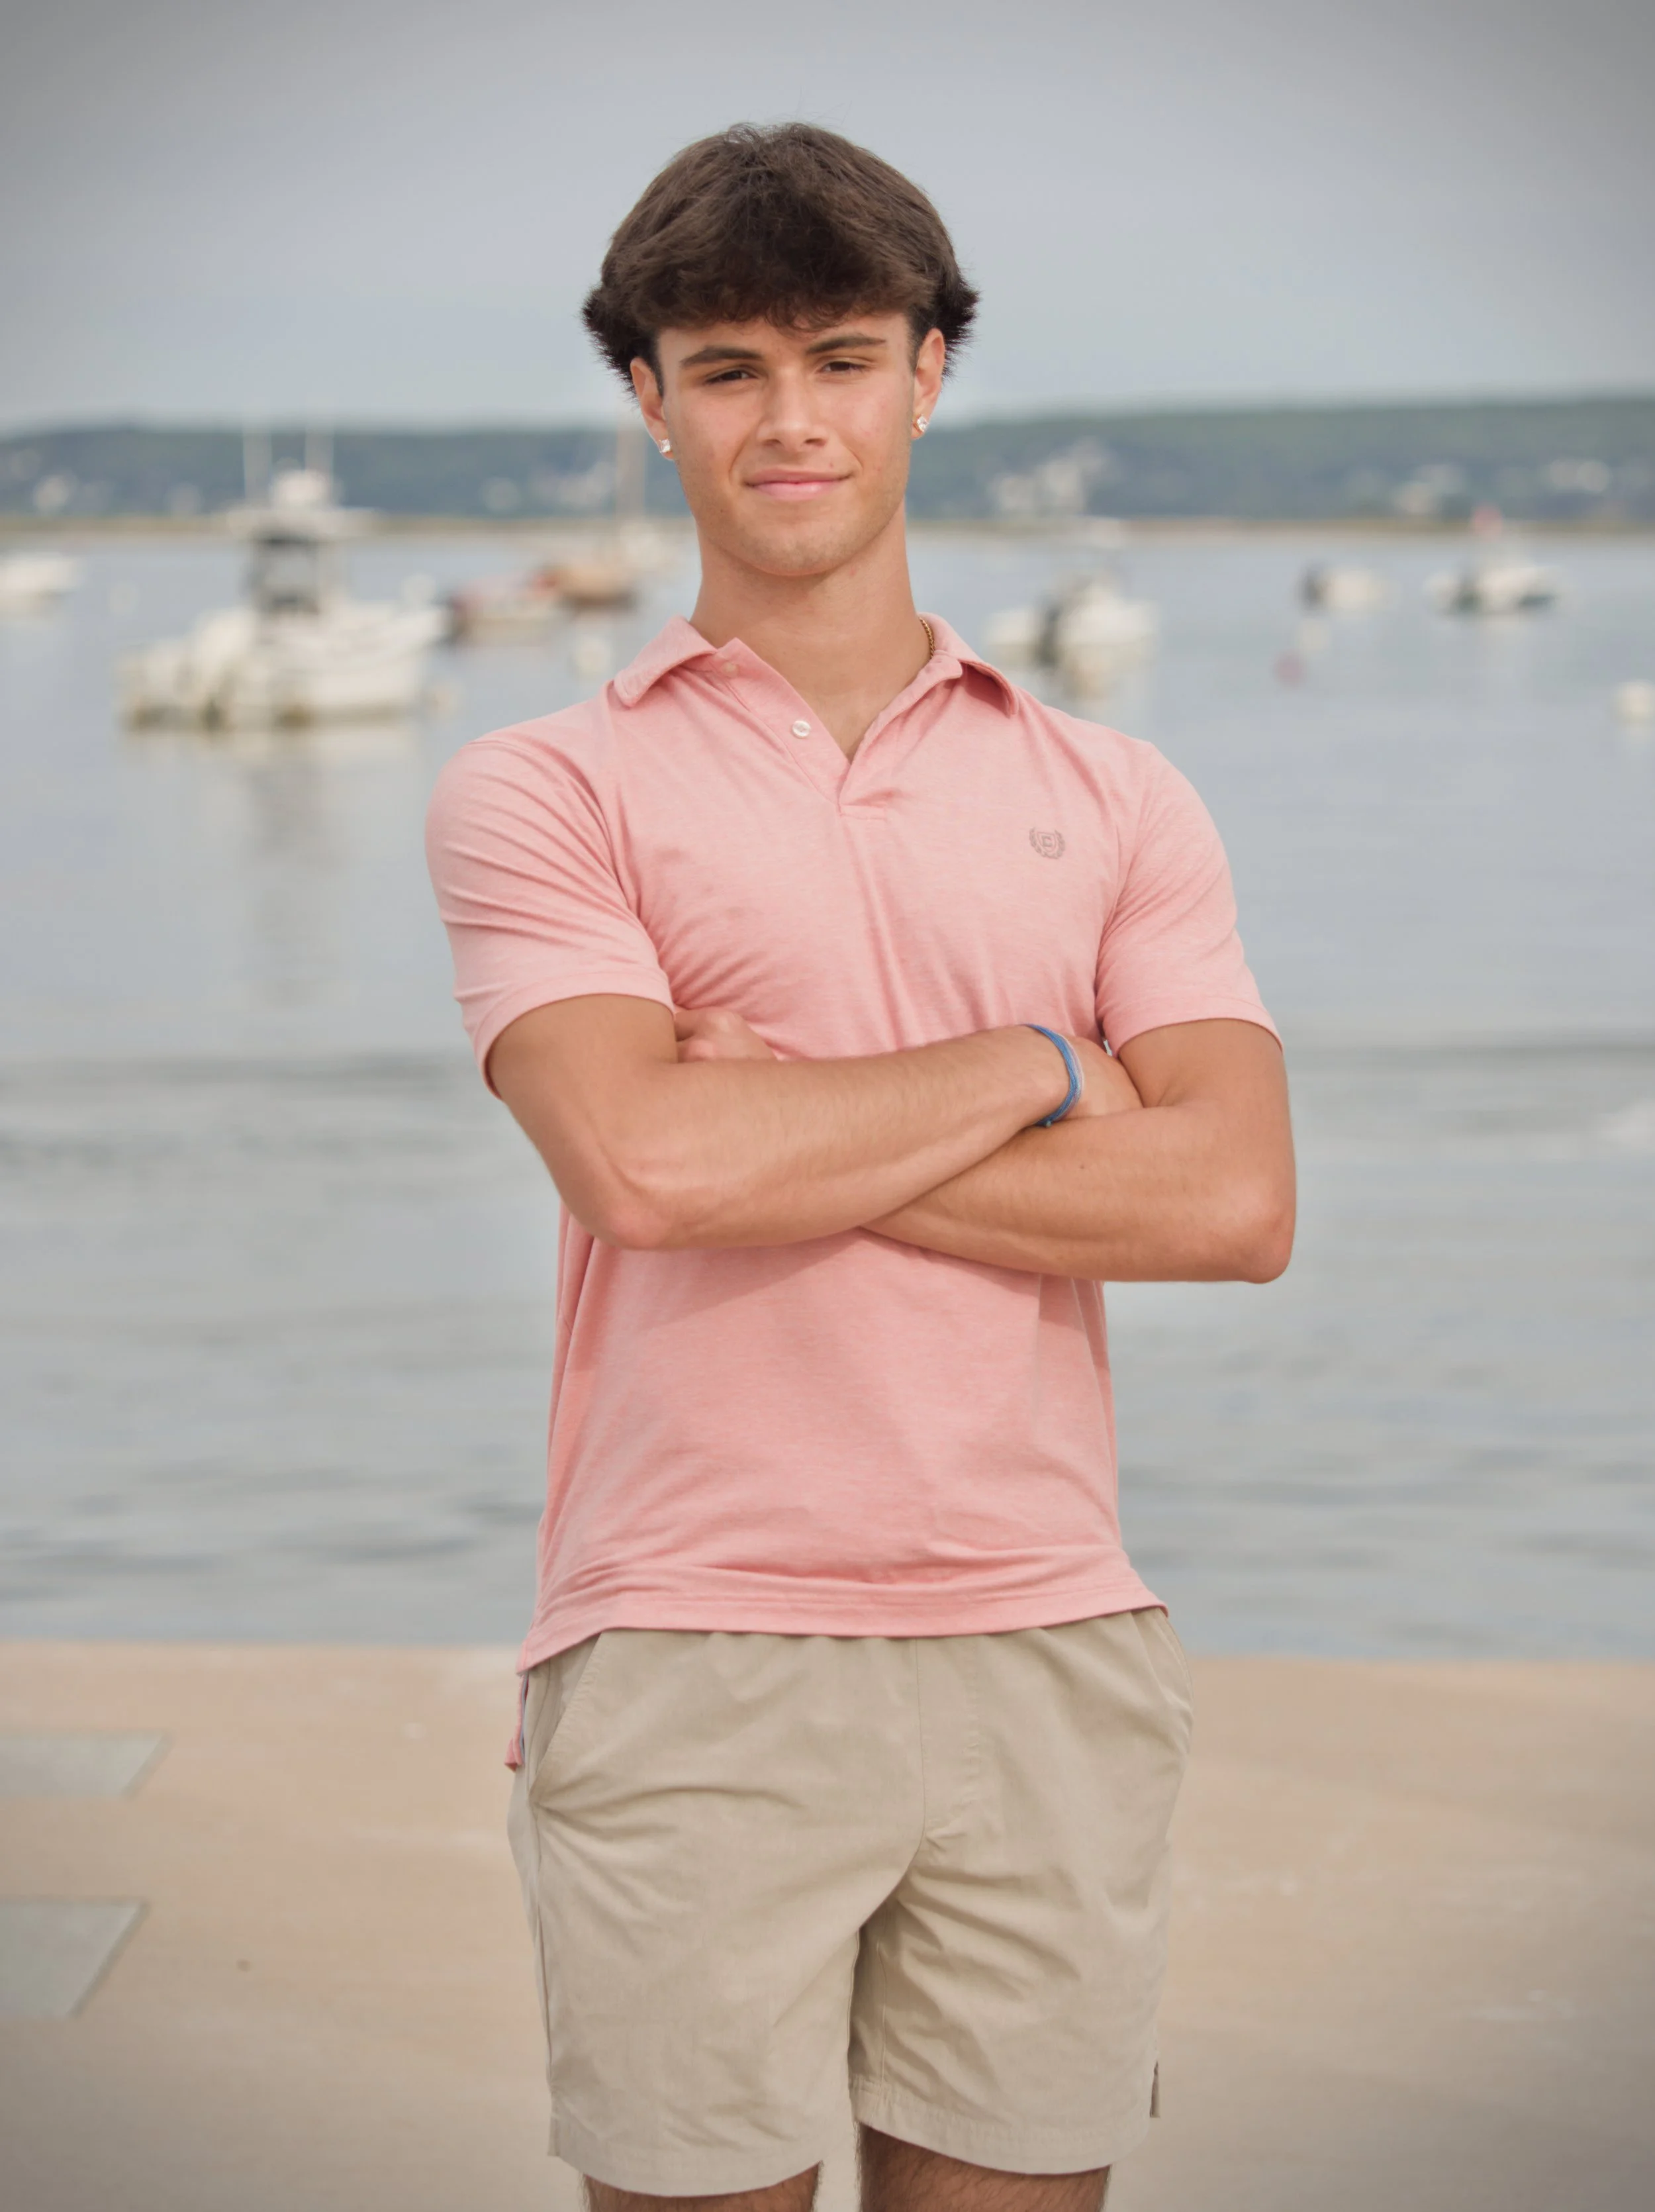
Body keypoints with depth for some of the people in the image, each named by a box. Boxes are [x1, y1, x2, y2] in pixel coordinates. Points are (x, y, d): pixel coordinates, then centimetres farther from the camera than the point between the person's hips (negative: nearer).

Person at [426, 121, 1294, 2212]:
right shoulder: (541, 789, 3)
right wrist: (1031, 1068, -4)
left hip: (1051, 1651, 3)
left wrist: (788, 1138, -9)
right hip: (689, 1659, -2)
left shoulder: (1118, 799, 11)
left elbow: (1233, 1197, -4)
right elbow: (646, 1164, -15)